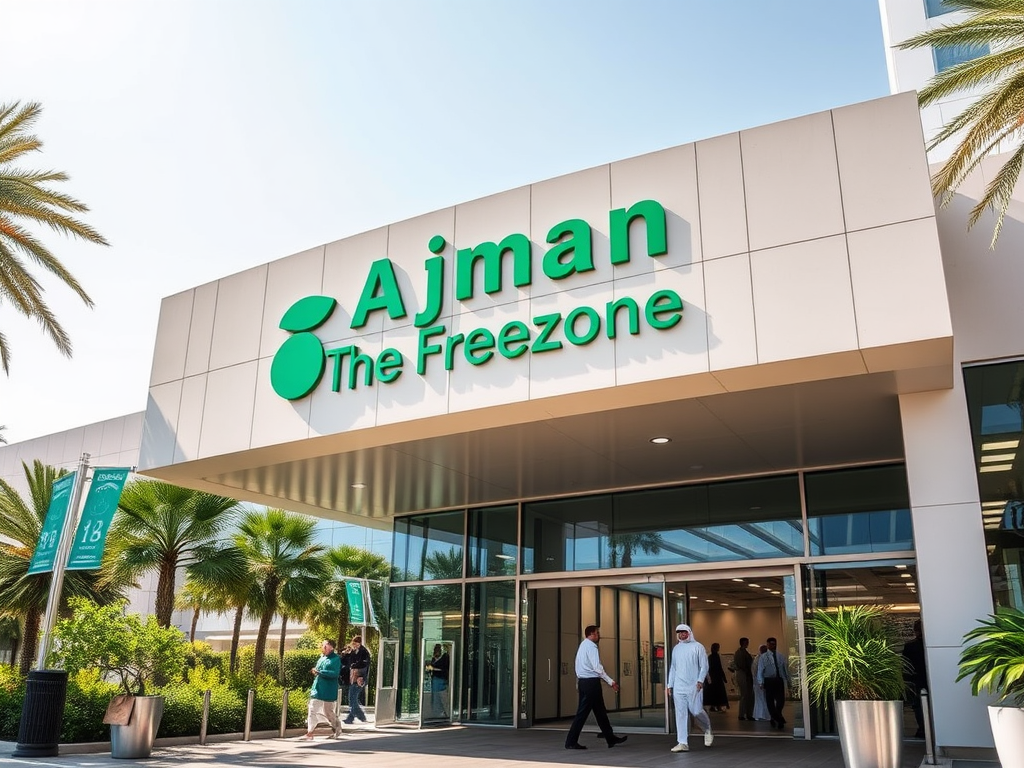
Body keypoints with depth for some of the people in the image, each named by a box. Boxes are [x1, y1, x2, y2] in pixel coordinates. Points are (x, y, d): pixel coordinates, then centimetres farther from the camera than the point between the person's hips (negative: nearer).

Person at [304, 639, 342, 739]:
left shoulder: (335, 659, -13)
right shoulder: (322, 657, 10)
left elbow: (335, 673, -24)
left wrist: (319, 672, -24)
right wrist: (314, 671, -1)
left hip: (328, 691, -7)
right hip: (317, 689, 7)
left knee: (328, 711, 6)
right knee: (312, 710, 2)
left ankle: (337, 729, 27)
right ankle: (310, 732, 13)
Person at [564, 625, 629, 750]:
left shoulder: (583, 645, 16)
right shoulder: (591, 646, -14)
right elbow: (597, 667, -19)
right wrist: (611, 682, -15)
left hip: (583, 681, 10)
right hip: (591, 682, -10)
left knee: (600, 711, 15)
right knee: (583, 712, -5)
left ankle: (610, 738, 22)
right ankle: (571, 742, -2)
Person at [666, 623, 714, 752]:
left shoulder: (697, 647, 1)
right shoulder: (676, 648, 16)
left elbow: (704, 665, -3)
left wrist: (700, 680, -15)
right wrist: (669, 685, 13)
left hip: (694, 686, -4)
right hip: (678, 687, 4)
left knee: (696, 711, -6)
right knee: (680, 714, 0)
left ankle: (708, 731, 24)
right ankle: (683, 743, 2)